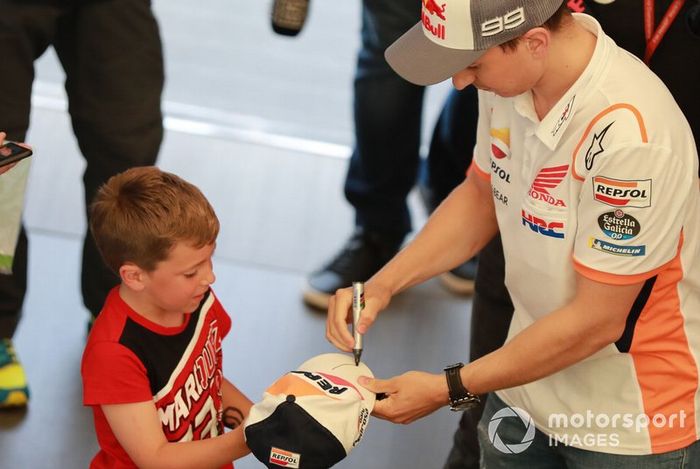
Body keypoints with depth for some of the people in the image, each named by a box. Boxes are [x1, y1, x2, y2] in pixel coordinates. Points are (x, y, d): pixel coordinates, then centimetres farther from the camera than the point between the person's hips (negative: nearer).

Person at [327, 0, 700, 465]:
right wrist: (381, 285, -3)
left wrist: (450, 388, -15)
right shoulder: (509, 76, -9)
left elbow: (595, 321, -23)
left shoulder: (628, 135, -31)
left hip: (632, 423, -6)